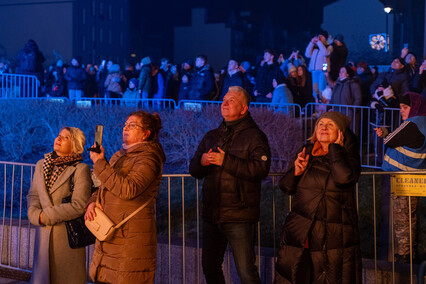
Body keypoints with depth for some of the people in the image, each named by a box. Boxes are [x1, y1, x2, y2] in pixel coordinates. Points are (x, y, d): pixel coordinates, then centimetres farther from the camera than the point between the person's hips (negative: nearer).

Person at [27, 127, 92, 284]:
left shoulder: (81, 169, -8)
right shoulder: (41, 165, 12)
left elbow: (79, 206, -14)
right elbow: (32, 195, 14)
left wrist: (45, 216, -12)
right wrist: (35, 214, -7)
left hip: (68, 235, -5)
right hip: (43, 234, 5)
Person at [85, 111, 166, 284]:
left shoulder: (148, 158, -10)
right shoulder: (120, 155, 18)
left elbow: (128, 189, -24)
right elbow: (104, 188, 25)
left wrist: (100, 163, -19)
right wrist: (92, 202, 2)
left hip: (130, 236, -9)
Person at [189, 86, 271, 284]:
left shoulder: (254, 137, -3)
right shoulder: (211, 137, 16)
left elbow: (261, 169, -19)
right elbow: (193, 170, 15)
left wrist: (226, 161, -20)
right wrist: (201, 161, -9)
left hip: (239, 217, -6)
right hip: (211, 215, 6)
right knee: (210, 268, 15)